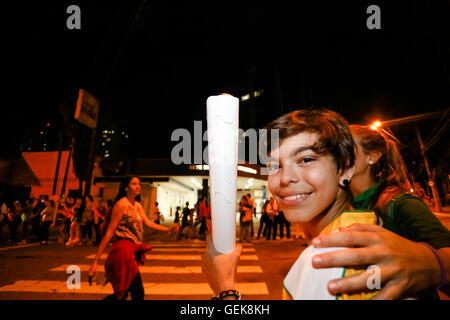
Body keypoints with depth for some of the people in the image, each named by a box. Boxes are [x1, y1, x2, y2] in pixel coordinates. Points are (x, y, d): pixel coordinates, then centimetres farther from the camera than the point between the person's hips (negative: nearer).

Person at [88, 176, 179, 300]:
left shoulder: (138, 205, 15)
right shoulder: (121, 204, -10)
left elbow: (149, 223, 8)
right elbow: (109, 233, -13)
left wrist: (169, 229, -5)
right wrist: (96, 260, -13)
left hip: (133, 251, 9)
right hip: (124, 249, -9)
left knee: (122, 294, 17)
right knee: (138, 294, -6)